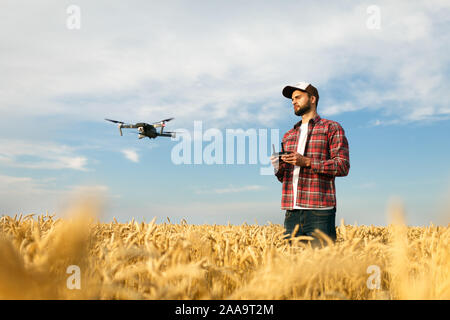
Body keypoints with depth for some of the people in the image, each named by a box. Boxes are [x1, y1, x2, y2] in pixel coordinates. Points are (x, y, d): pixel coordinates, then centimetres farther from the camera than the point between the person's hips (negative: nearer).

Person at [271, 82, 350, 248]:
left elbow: (343, 166, -5)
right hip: (292, 211, 5)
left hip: (319, 211, -5)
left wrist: (307, 162, -14)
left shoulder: (332, 128, 7)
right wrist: (278, 168, 0)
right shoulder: (288, 136, 24)